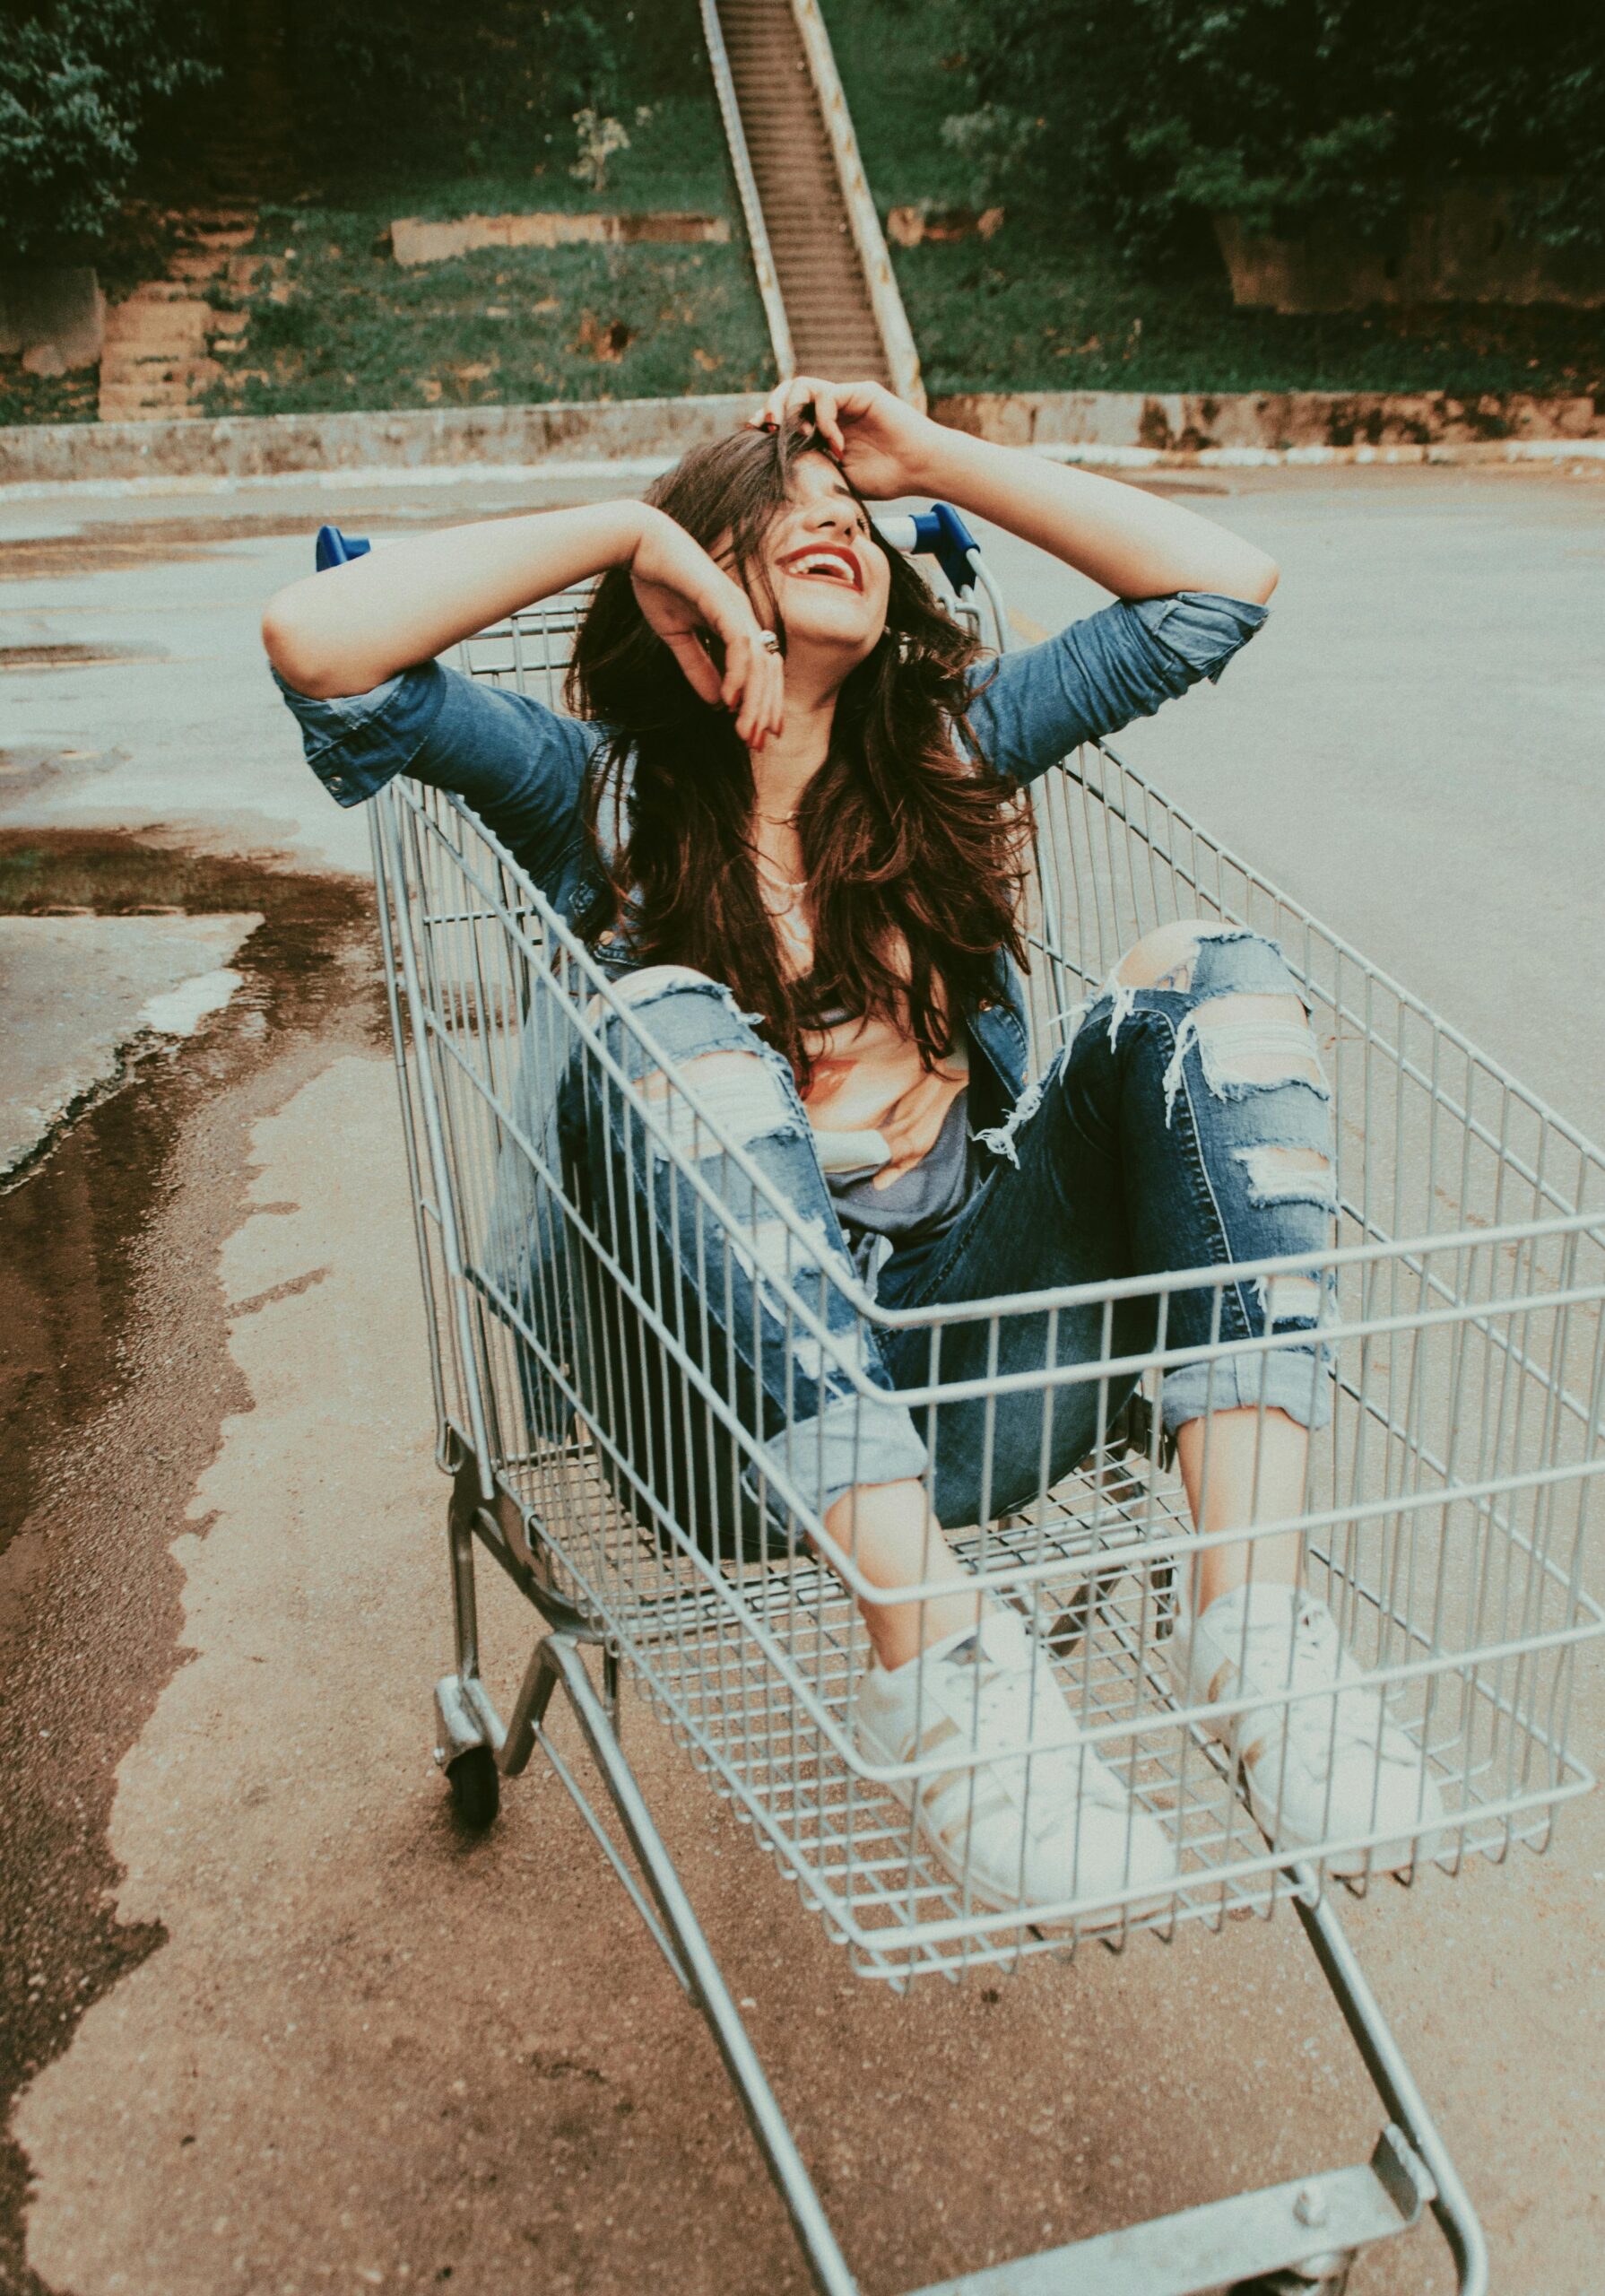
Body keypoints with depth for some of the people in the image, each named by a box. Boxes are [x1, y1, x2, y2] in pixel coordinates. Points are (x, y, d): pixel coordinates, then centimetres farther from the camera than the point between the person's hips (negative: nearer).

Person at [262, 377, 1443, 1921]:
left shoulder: (954, 752, 20)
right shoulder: (601, 787, 10)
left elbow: (1223, 585, 18)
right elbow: (318, 641, -4)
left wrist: (928, 456, 17)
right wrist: (627, 530, 3)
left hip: (986, 1345, 3)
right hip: (737, 1385, -3)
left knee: (1210, 975, -15)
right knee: (671, 1028, -29)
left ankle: (1250, 1616, -28)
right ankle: (929, 1658, -37)